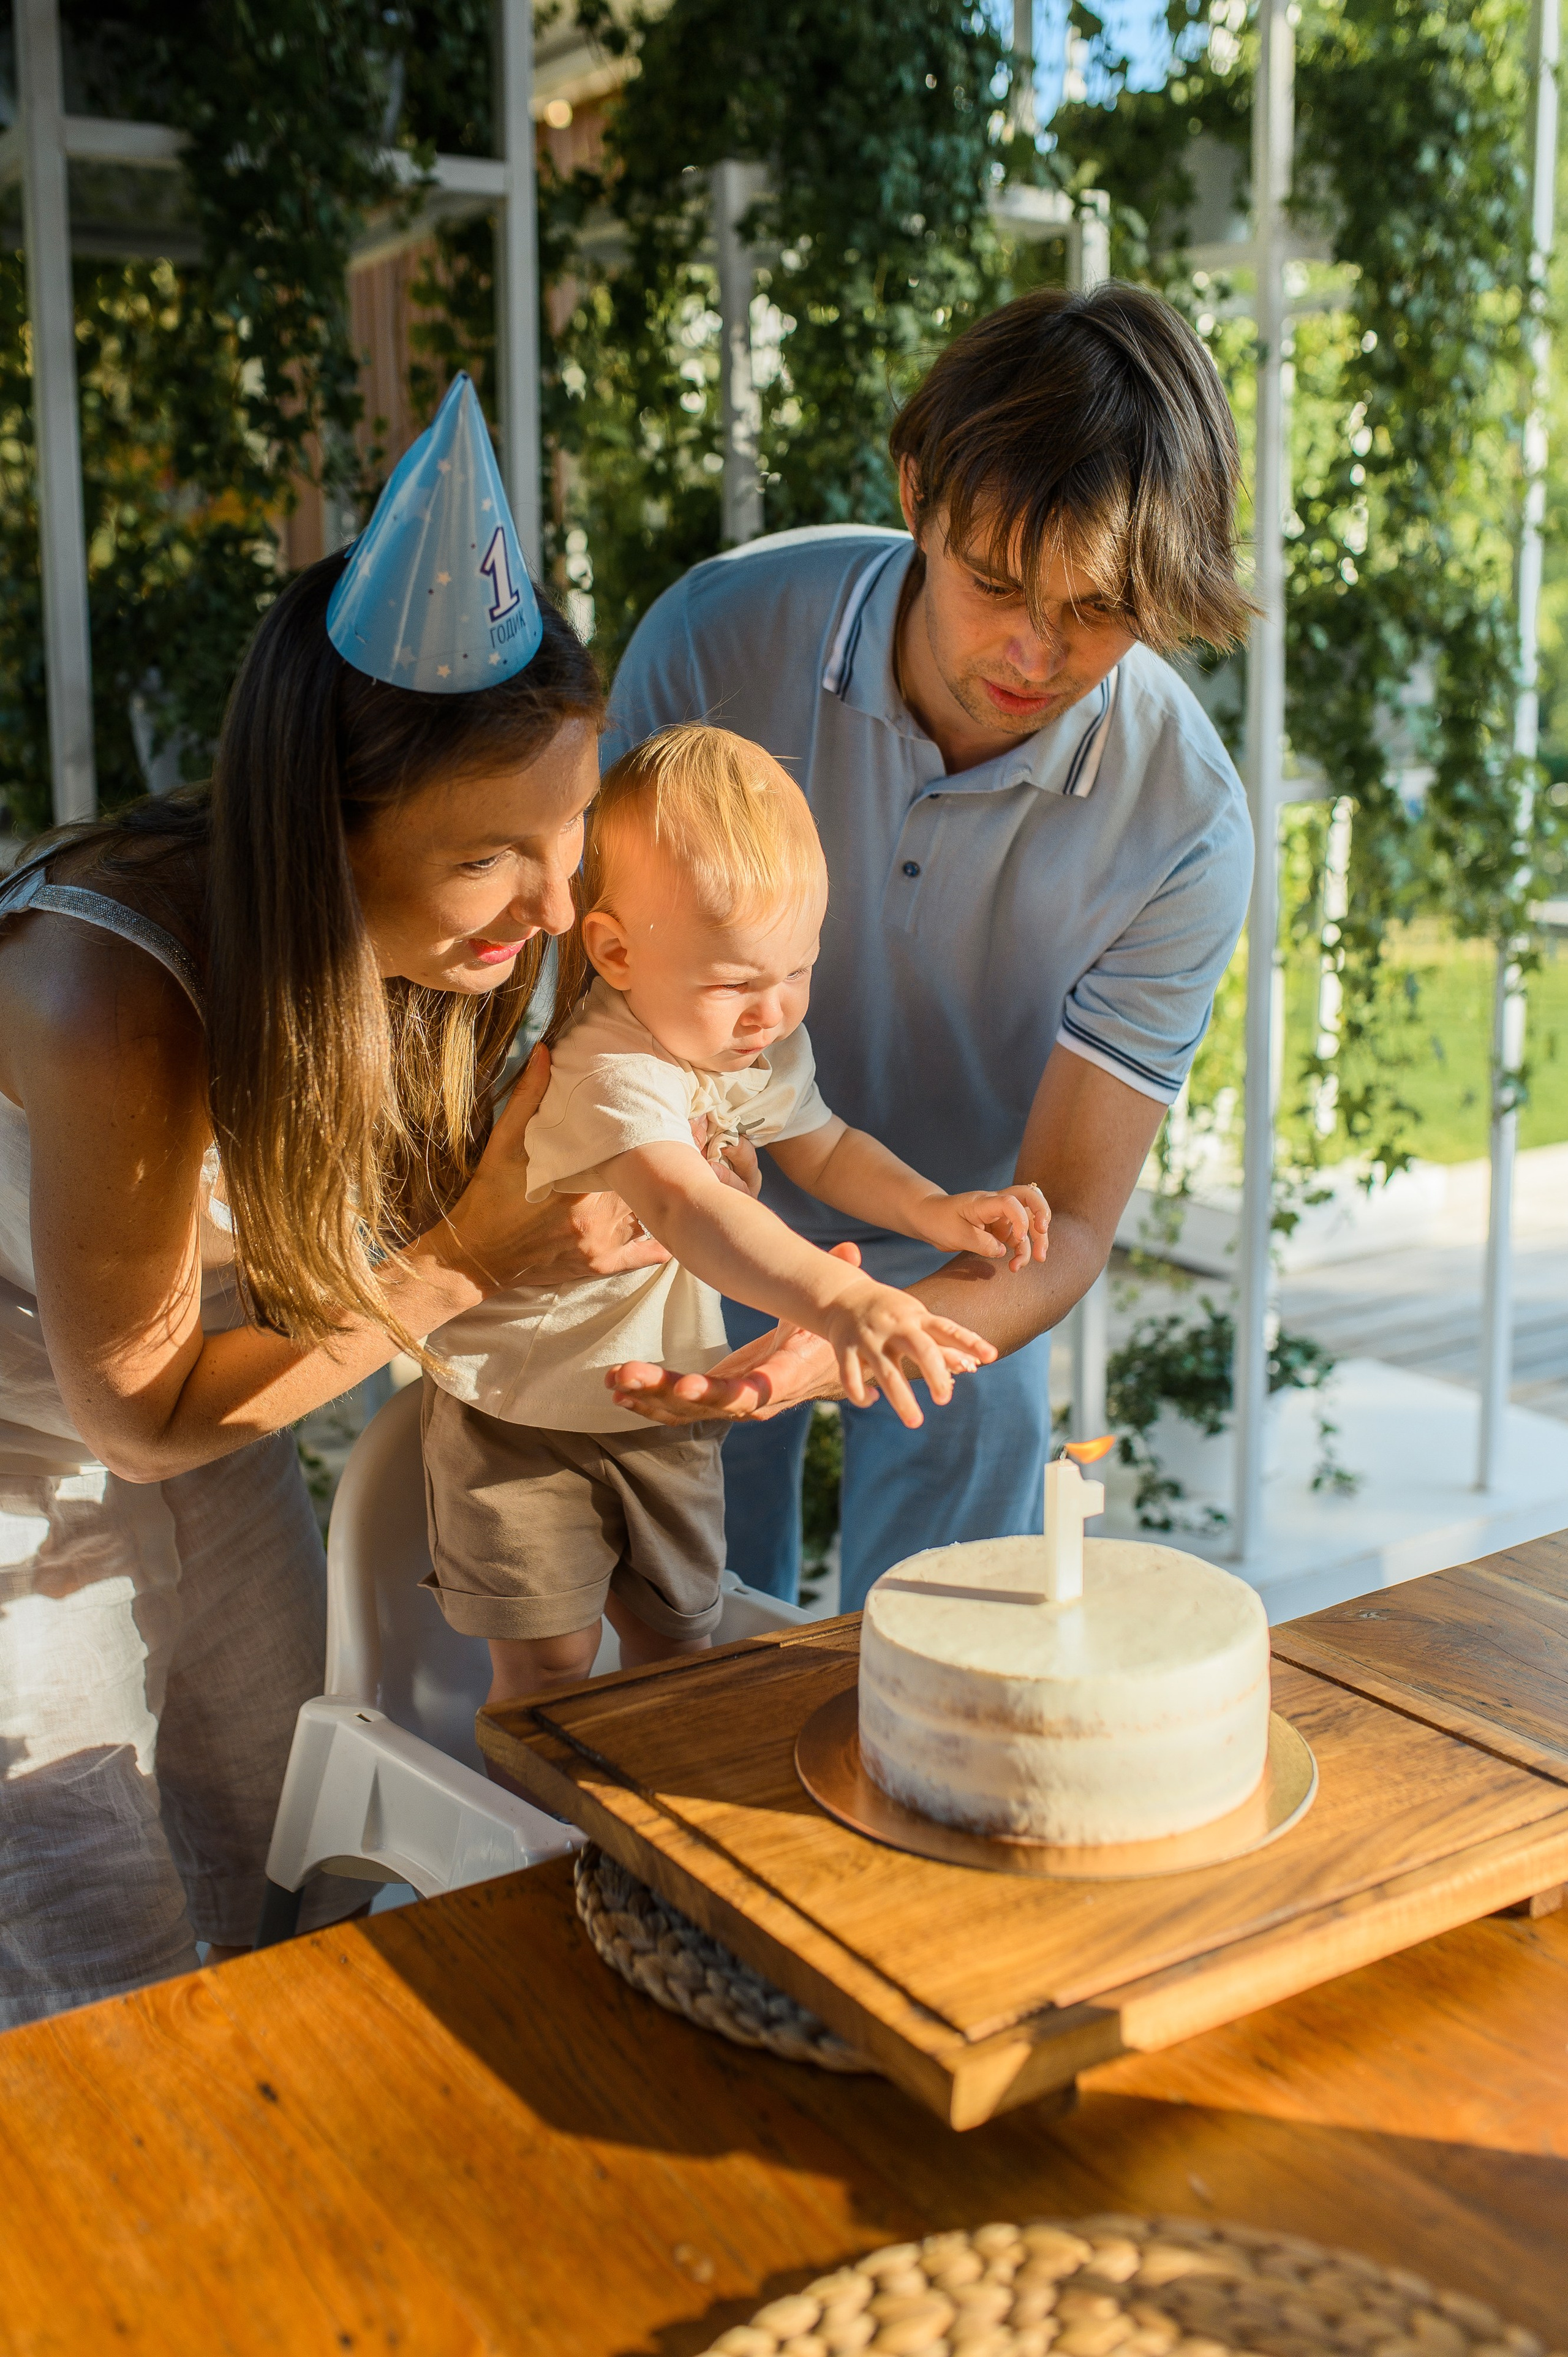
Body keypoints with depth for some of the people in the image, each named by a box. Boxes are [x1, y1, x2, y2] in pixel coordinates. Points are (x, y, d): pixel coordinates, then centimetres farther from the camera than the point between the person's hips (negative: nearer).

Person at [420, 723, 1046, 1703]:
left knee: (677, 1636, 16)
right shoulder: (606, 1072, -34)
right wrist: (837, 1298, -67)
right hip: (520, 1407, -6)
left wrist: (937, 1210, -7)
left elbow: (821, 1146, 11)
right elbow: (684, 1205, -52)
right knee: (550, 1660, 0)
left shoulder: (766, 1043, -7)